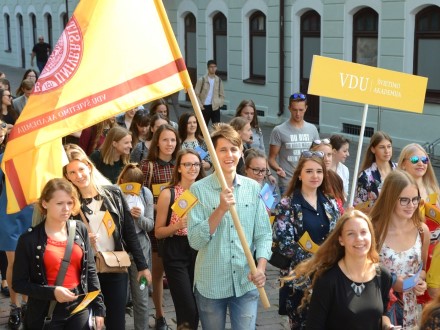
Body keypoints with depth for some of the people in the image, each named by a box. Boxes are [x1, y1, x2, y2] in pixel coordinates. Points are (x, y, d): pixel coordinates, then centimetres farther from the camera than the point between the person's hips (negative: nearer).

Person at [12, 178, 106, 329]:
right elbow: (19, 283, -6)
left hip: (80, 309, 3)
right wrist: (52, 292, -19)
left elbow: (90, 271, 6)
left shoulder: (80, 230, 1)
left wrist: (99, 308, 3)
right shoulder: (29, 239, -10)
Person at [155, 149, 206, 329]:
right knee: (189, 310, -9)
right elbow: (158, 232, -4)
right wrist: (178, 225, -20)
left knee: (200, 307, 10)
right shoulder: (168, 194, -6)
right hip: (175, 254, -4)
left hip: (199, 252, 4)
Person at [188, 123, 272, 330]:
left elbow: (263, 234, 2)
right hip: (210, 284, -1)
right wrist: (221, 209, -23)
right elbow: (195, 241, -13)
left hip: (246, 284, 2)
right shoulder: (199, 189, -7)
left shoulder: (253, 188, 2)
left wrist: (261, 267, -14)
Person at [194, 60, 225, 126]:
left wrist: (220, 103, -4)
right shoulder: (202, 80, -3)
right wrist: (200, 105, -14)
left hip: (215, 107, 2)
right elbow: (196, 95, -3)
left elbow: (222, 95, 12)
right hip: (204, 107, -2)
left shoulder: (219, 80, 6)